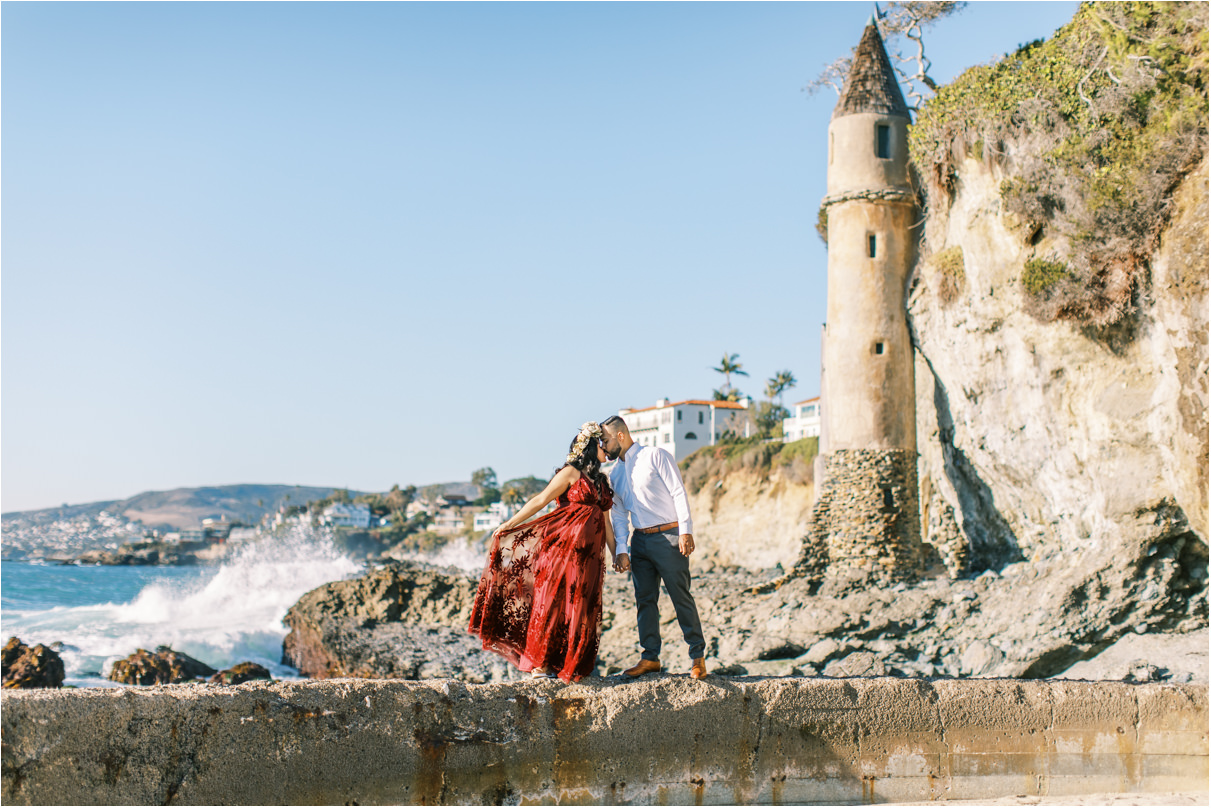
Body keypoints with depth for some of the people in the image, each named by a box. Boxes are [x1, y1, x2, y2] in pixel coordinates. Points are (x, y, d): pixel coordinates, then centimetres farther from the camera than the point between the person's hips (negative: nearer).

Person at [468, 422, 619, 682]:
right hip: (566, 544, -6)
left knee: (581, 607, 4)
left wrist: (616, 554, 19)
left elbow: (605, 520, 21)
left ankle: (570, 664, 9)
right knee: (553, 601, -6)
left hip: (590, 553, 6)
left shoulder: (600, 480, 19)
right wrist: (507, 525, -9)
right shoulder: (571, 472, -2)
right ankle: (539, 663, -1)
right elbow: (540, 500, -5)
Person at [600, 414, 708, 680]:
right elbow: (619, 514, 17)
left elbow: (678, 492, -9)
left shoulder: (655, 456, -4)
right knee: (645, 600, 6)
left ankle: (697, 656, 5)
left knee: (681, 597, -4)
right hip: (640, 539, 7)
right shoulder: (615, 474, 16)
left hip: (669, 536, -7)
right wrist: (622, 549, 5)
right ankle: (650, 657, 12)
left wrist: (685, 530, -17)